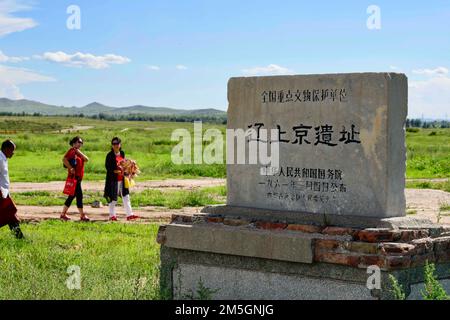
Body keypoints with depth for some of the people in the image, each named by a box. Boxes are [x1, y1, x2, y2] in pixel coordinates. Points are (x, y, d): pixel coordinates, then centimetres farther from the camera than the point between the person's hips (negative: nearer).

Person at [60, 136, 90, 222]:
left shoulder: (78, 152, 20)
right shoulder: (72, 151, -7)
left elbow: (86, 159, 3)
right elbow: (64, 159, -22)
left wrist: (79, 151, -2)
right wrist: (71, 168, -19)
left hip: (78, 178, 10)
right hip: (74, 177, -10)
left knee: (72, 196, 13)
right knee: (79, 196, -8)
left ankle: (63, 214, 19)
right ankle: (82, 216, -5)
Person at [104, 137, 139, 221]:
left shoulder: (122, 154, 12)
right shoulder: (110, 155, -6)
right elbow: (107, 166, -12)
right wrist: (115, 171, -24)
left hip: (122, 179, 6)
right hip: (113, 179, -6)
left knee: (126, 196, 4)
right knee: (113, 198, 2)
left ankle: (129, 214, 6)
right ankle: (112, 215, 12)